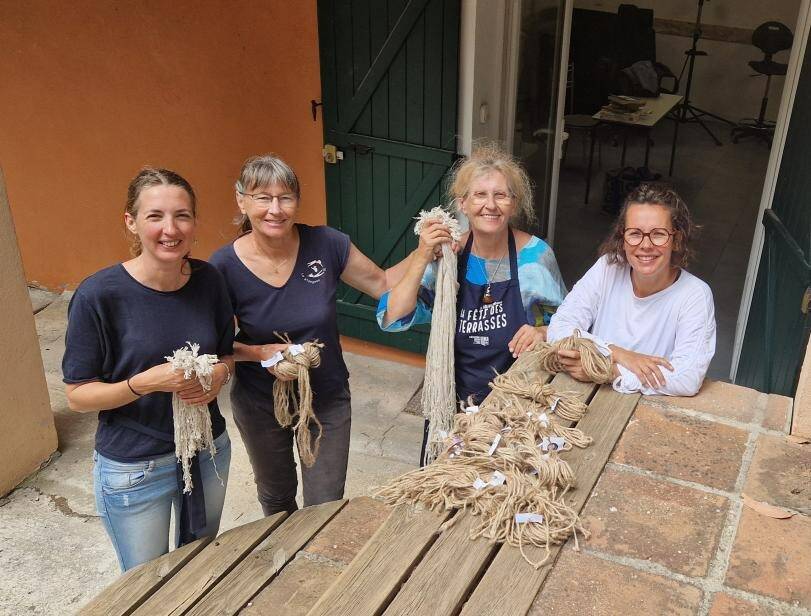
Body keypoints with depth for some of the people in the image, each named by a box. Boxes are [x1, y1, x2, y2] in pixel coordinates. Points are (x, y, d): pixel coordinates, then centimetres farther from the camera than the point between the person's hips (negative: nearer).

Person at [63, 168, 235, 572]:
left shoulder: (208, 280, -9)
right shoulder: (99, 295, -21)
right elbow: (78, 396, -15)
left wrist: (220, 374, -16)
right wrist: (147, 382, -30)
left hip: (209, 450, 4)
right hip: (133, 469, -4)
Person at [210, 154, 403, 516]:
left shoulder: (325, 244, -18)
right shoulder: (225, 266, -19)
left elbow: (382, 285, -7)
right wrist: (259, 353, -24)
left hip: (328, 399, 0)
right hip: (260, 404, 1)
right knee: (276, 500, 27)